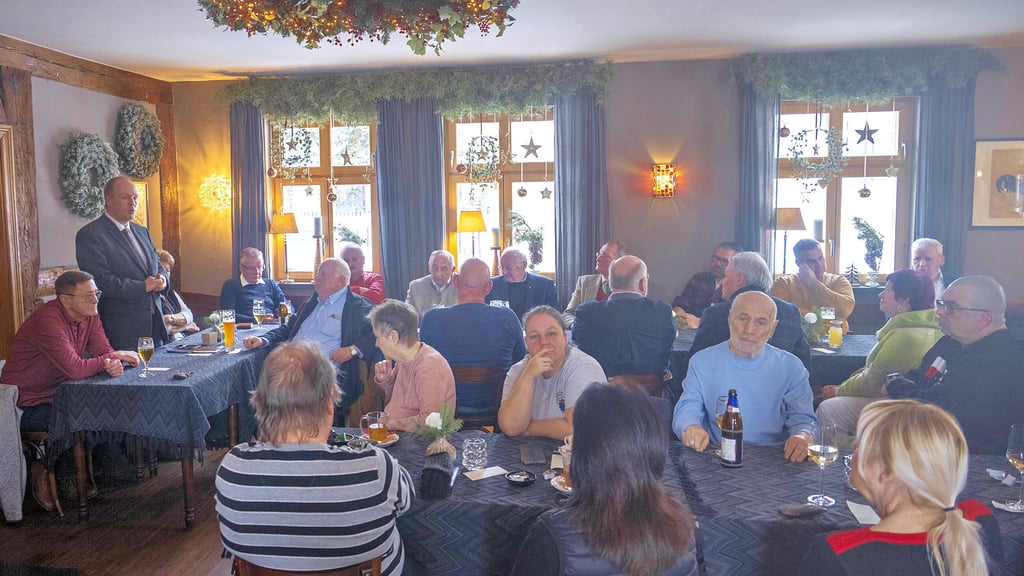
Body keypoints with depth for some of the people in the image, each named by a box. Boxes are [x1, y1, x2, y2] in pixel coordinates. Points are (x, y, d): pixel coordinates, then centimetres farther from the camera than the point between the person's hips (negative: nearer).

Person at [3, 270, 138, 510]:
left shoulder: (89, 314, -1)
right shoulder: (48, 320, -27)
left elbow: (103, 350, -3)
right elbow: (75, 368, -33)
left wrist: (114, 361, -27)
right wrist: (110, 360, -18)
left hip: (55, 395, 8)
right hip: (27, 405, -8)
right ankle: (44, 471, 2)